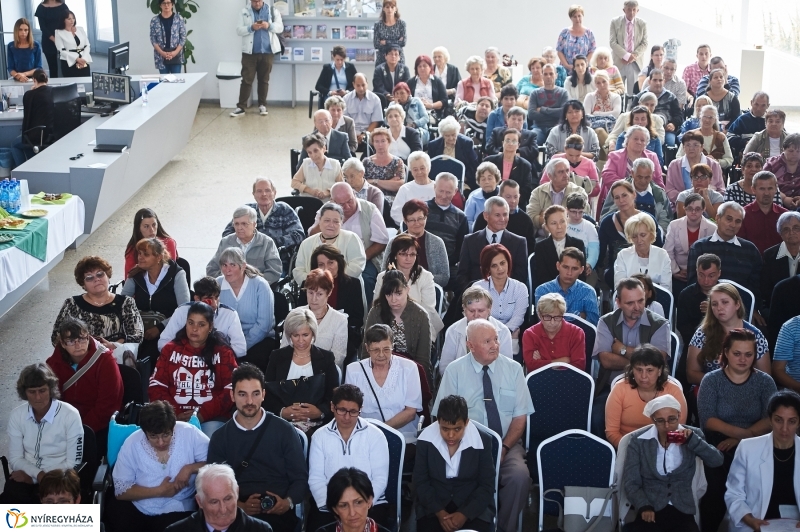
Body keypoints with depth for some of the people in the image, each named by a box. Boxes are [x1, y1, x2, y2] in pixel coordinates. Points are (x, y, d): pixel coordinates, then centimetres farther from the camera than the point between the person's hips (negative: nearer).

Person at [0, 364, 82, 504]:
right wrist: (38, 474, -14)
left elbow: (73, 463, -7)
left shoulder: (70, 415, -9)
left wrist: (32, 476, -11)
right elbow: (15, 459, 6)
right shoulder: (16, 415, 4)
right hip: (26, 477, 3)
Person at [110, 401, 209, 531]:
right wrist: (159, 491, -14)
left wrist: (190, 468, -20)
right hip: (137, 509, 2)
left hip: (177, 511, -2)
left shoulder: (189, 433, -11)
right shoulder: (132, 444, -10)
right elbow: (121, 489, -6)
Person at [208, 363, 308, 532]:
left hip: (278, 514, 0)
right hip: (236, 514, 1)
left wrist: (288, 502, -13)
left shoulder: (284, 430, 6)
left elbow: (300, 477, 7)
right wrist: (239, 506, -13)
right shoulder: (220, 438, 10)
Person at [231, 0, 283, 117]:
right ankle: (241, 107, 1)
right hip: (249, 52, -1)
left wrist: (269, 26, -16)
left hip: (267, 52, 1)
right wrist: (251, 28, -19)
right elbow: (238, 30, -2)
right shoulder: (245, 12, 3)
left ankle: (262, 105, 17)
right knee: (246, 79, -1)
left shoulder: (272, 11, 7)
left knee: (264, 79, 8)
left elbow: (280, 27, 4)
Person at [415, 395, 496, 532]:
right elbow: (421, 481, -2)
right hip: (434, 505, 1)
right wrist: (439, 512, -15)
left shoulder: (482, 441, -11)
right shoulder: (425, 440, -9)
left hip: (473, 506, -1)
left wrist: (465, 514, -17)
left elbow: (487, 486, -5)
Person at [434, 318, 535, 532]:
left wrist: (504, 448, -11)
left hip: (507, 445, 2)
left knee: (520, 475, -29)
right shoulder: (454, 371, 0)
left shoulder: (513, 369, 4)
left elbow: (520, 417, 4)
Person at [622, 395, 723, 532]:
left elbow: (717, 461, -6)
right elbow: (630, 482, 0)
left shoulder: (692, 434, 5)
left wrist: (692, 440, -18)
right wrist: (644, 507, -16)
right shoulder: (638, 440, 0)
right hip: (650, 512, -2)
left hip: (682, 512, 2)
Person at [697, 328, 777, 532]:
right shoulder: (711, 380, 5)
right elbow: (707, 420, -7)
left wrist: (740, 439, -16)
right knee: (716, 488, -26)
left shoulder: (765, 381, 8)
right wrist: (744, 432, -19)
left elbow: (771, 420, -3)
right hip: (718, 447, -1)